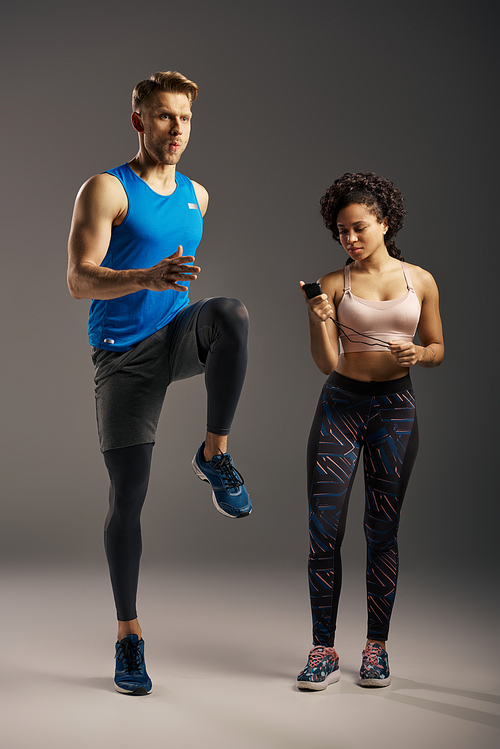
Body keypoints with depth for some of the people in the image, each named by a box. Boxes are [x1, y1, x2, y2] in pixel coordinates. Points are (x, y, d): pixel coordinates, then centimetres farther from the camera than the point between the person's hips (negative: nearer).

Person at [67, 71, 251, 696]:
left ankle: (214, 454, -17)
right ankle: (128, 633, 12)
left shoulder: (196, 196, 11)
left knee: (232, 314, -32)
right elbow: (78, 280, -19)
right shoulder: (106, 189, -8)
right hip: (122, 355, -4)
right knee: (127, 497, -4)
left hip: (177, 334, 4)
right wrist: (147, 278, -35)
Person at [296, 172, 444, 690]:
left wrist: (417, 353, -11)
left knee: (383, 530, 3)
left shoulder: (420, 281, 5)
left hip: (395, 407, 0)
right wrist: (318, 321, -19)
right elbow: (327, 363, -2)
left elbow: (439, 349, 11)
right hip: (341, 405, 0)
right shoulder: (334, 284, 2)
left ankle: (376, 648, 15)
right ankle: (323, 651, 5)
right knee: (324, 528, -4)